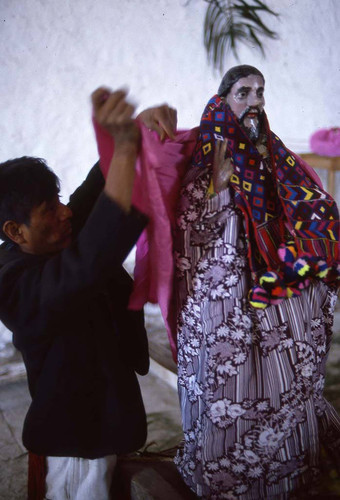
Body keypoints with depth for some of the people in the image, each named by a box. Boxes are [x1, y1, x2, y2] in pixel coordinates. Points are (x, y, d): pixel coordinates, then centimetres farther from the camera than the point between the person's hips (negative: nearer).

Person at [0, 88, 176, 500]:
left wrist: (141, 124, -22)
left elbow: (95, 191, -4)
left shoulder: (52, 242, -7)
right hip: (78, 434, -9)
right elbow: (93, 261, -51)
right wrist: (125, 146, -53)